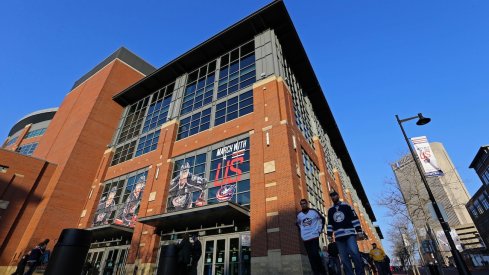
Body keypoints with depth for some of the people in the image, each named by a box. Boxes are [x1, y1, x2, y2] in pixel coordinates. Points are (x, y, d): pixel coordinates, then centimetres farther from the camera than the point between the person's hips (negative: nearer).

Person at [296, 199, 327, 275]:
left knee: (315, 254, -12)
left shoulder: (313, 211, -3)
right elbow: (297, 223, 22)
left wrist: (320, 229, 3)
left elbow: (322, 219, 8)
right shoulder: (299, 215, 4)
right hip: (305, 238, 3)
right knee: (311, 257, 5)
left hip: (314, 236, -3)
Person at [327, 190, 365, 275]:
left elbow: (355, 219, 2)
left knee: (354, 253, -17)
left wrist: (359, 231, -6)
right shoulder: (330, 210, 18)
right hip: (338, 236, 3)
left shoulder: (346, 206, 8)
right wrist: (329, 235, 8)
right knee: (344, 258, -1)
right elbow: (329, 224, 17)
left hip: (349, 234, -3)